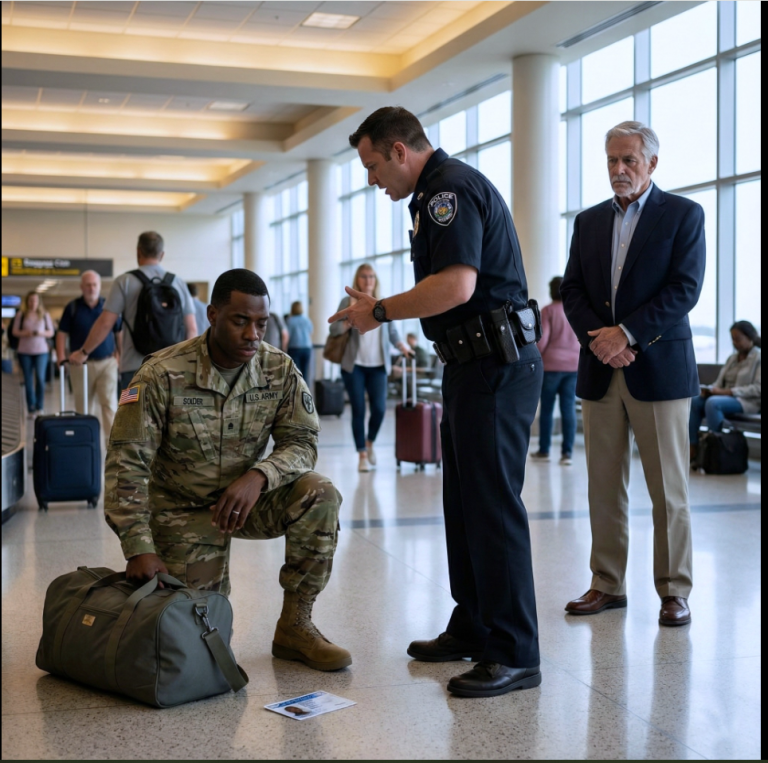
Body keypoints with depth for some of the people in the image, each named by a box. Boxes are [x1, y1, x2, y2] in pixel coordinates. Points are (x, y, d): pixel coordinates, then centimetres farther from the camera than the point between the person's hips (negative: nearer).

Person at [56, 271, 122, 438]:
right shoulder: (72, 308, 3)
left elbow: (119, 334, 9)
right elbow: (62, 334, 4)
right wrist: (61, 358, -6)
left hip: (107, 363, -1)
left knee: (109, 403, -9)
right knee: (84, 406, 8)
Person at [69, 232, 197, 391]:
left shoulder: (125, 281, 0)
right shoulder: (178, 283, 8)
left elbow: (105, 323, -3)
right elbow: (192, 328, 6)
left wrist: (84, 352, 10)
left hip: (136, 367, -3)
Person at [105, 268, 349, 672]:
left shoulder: (280, 370, -11)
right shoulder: (163, 374, -21)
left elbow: (302, 441, -11)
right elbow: (127, 462, -21)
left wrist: (259, 476, -34)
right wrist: (139, 548, -30)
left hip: (248, 497, 3)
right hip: (183, 509, -2)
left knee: (320, 496, -26)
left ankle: (294, 627, -11)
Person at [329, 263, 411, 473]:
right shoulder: (348, 302, 4)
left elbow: (392, 331, 13)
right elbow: (334, 329, 0)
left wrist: (402, 346, -2)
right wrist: (350, 322, -17)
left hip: (378, 365, 2)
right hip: (354, 365, -2)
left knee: (379, 408, -7)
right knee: (359, 410, -2)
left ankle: (370, 442, 21)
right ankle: (362, 455, 8)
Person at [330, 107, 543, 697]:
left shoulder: (450, 188, -13)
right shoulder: (442, 190, 21)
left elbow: (456, 285, -26)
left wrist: (379, 312, -15)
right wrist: (380, 309, 17)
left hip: (495, 365, -11)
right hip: (477, 362, 11)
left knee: (492, 505, -8)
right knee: (466, 501, 15)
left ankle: (514, 654, -1)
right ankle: (473, 629, 26)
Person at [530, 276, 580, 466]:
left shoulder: (548, 310, -4)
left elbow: (542, 339, -9)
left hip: (552, 364, -3)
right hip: (574, 364, 3)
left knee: (546, 408, 6)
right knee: (569, 408, 1)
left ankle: (543, 450, 13)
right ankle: (567, 452, -4)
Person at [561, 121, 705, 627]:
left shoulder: (683, 214, 2)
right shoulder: (589, 221, 15)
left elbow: (685, 288, -8)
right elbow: (573, 291, 9)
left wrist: (626, 333, -15)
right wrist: (598, 338, -8)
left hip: (659, 368, -4)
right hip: (601, 371, 4)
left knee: (668, 489, 0)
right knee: (604, 486, 7)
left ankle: (674, 591, 10)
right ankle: (607, 585, 16)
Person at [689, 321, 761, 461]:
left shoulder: (758, 358, -3)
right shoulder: (732, 358, 18)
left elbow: (758, 389, -14)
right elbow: (720, 382, 15)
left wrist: (727, 391, -21)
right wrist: (709, 390, -10)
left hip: (748, 402, -7)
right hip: (726, 397, 7)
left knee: (713, 403, -34)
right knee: (694, 401, -19)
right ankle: (693, 449, -22)